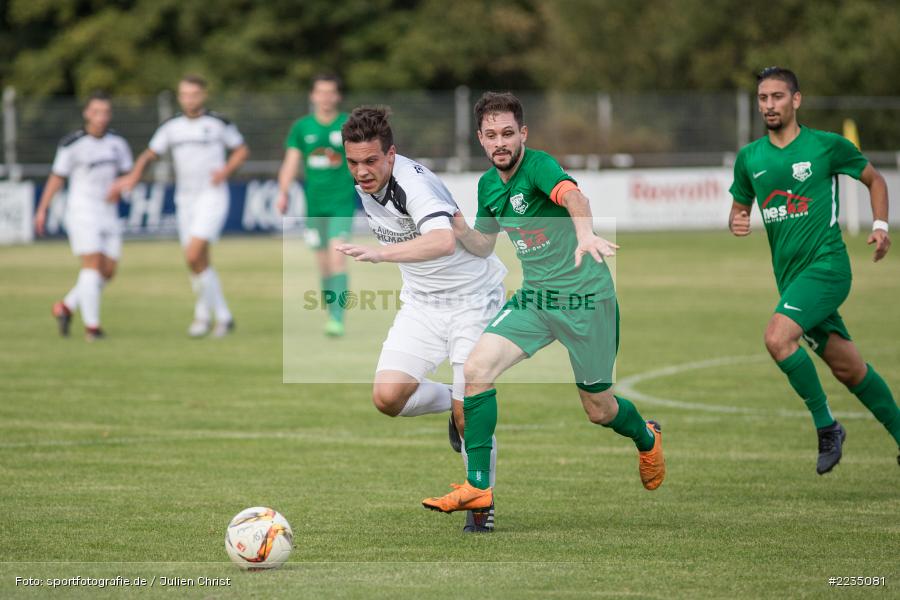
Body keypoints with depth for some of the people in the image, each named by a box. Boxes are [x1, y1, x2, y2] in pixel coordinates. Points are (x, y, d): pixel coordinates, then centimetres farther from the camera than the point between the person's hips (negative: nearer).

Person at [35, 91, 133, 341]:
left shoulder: (117, 142, 5)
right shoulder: (72, 144, -9)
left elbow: (128, 173, 13)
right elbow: (57, 177, 0)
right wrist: (42, 210, 0)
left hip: (108, 213, 6)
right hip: (82, 211, -6)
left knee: (108, 271, 4)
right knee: (92, 265, -15)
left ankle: (66, 307, 21)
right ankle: (92, 326, -12)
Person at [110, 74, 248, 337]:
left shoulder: (218, 123, -4)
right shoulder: (171, 126, 6)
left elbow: (242, 150, 7)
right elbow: (150, 154, 10)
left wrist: (226, 170, -11)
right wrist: (134, 176, -8)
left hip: (212, 196, -5)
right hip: (185, 199, 5)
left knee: (194, 255, -19)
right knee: (200, 262, 6)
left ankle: (204, 313, -2)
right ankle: (223, 317, 19)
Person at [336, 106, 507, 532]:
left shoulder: (415, 184, -29)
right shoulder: (365, 186, -3)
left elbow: (444, 241, -49)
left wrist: (381, 253, -60)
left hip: (471, 298, -7)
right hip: (422, 302, 7)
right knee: (388, 396, -11)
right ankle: (452, 401, 21)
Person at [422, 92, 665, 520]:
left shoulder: (538, 165, -18)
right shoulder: (489, 184, 6)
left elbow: (572, 195, -40)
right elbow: (482, 246, 18)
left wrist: (585, 234, -62)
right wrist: (456, 225, -4)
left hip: (585, 296, -6)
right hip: (535, 297, 6)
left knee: (599, 410, 5)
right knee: (476, 369, -14)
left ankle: (647, 437, 42)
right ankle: (478, 487, -8)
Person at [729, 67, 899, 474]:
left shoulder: (827, 145, -3)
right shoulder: (750, 158, 9)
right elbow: (739, 208, 21)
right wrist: (737, 223, -3)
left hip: (826, 264, -5)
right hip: (790, 273, 5)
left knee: (778, 337, -25)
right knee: (847, 367, 9)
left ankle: (826, 426, -12)